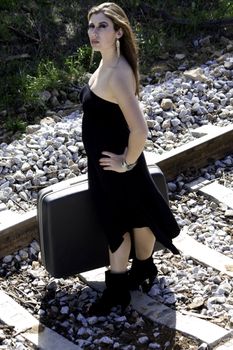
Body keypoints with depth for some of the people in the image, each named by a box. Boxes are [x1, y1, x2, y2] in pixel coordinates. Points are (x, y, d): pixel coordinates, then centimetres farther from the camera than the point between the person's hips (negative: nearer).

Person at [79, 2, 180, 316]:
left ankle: (143, 271, 37)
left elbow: (140, 130, -36)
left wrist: (127, 163, -20)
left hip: (117, 165, -9)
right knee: (115, 222, 21)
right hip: (101, 164, 9)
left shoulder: (118, 75, -29)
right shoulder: (105, 64, 0)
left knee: (137, 219, 15)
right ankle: (117, 289, 36)